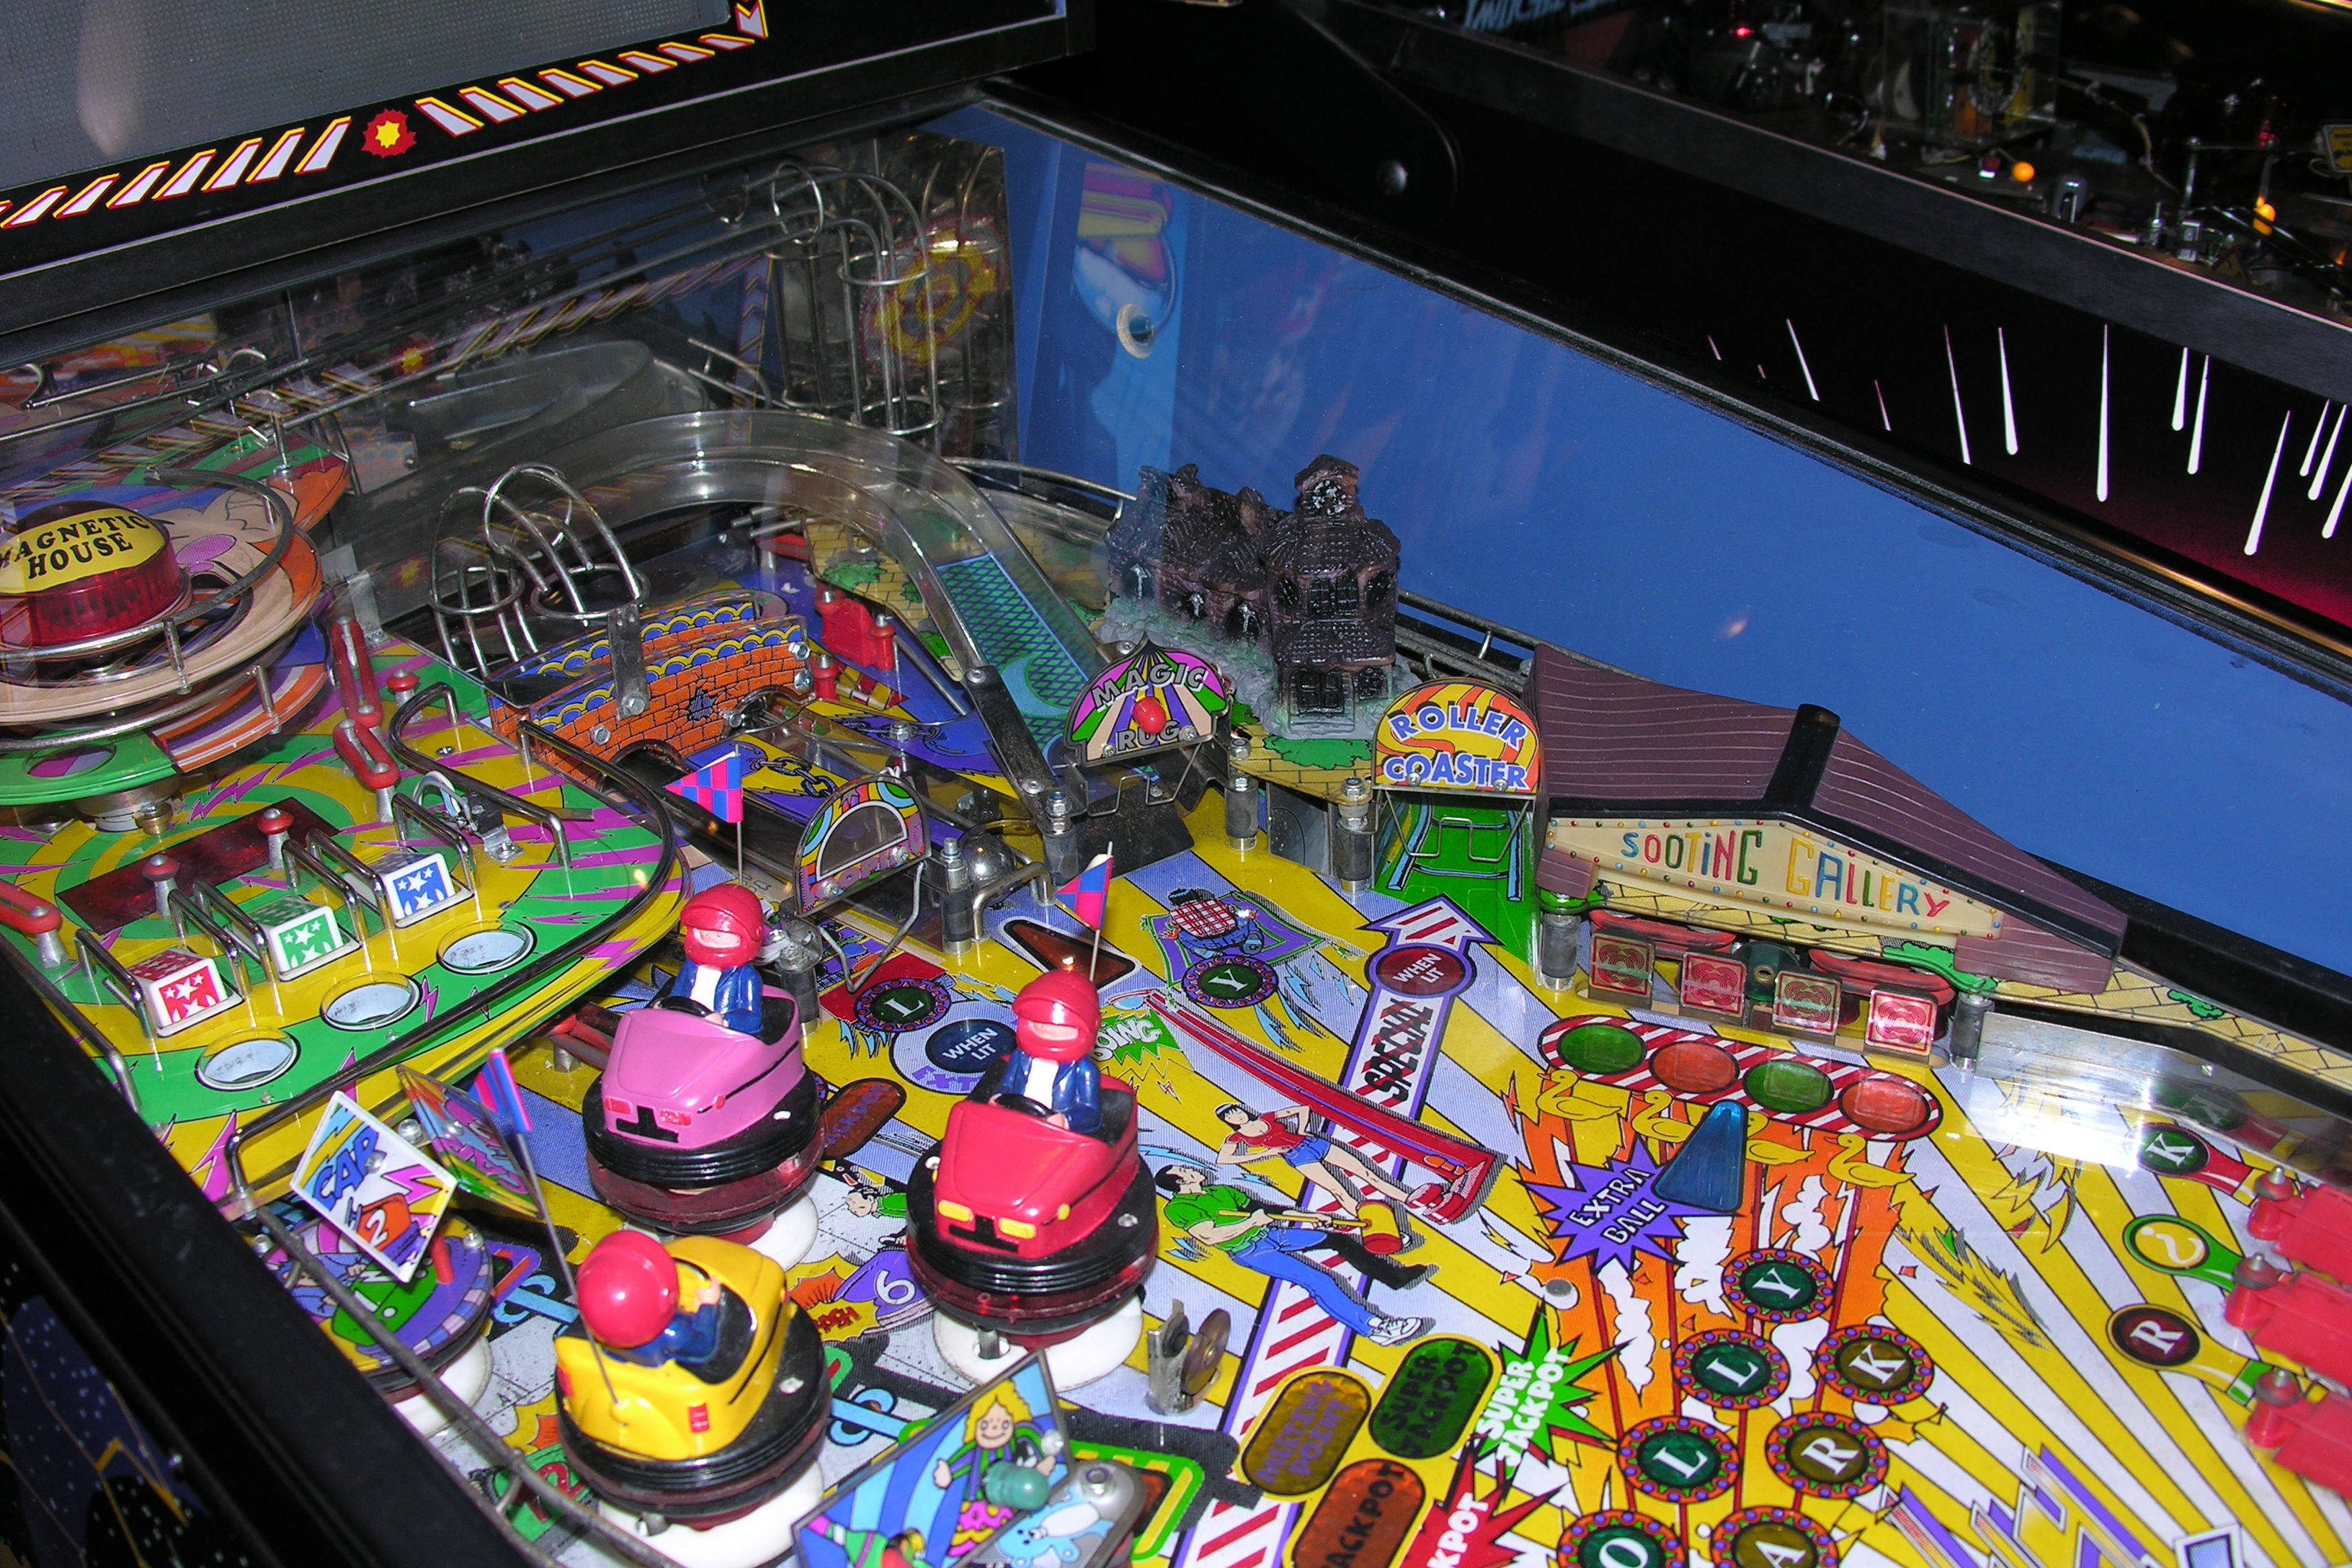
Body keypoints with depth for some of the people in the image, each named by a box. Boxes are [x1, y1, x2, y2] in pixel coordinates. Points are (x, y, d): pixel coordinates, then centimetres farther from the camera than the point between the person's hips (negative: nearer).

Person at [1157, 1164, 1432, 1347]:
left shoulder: (1220, 1191, 21)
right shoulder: (1178, 1207, -5)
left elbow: (1256, 1210, 25)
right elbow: (1209, 1236, -18)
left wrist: (1311, 1217, 20)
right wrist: (1252, 1222, -14)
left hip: (1272, 1234, 9)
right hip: (1249, 1250, -9)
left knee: (1337, 1239, 0)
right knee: (1316, 1280, -25)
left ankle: (1395, 1276, 4)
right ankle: (1372, 1327, -34)